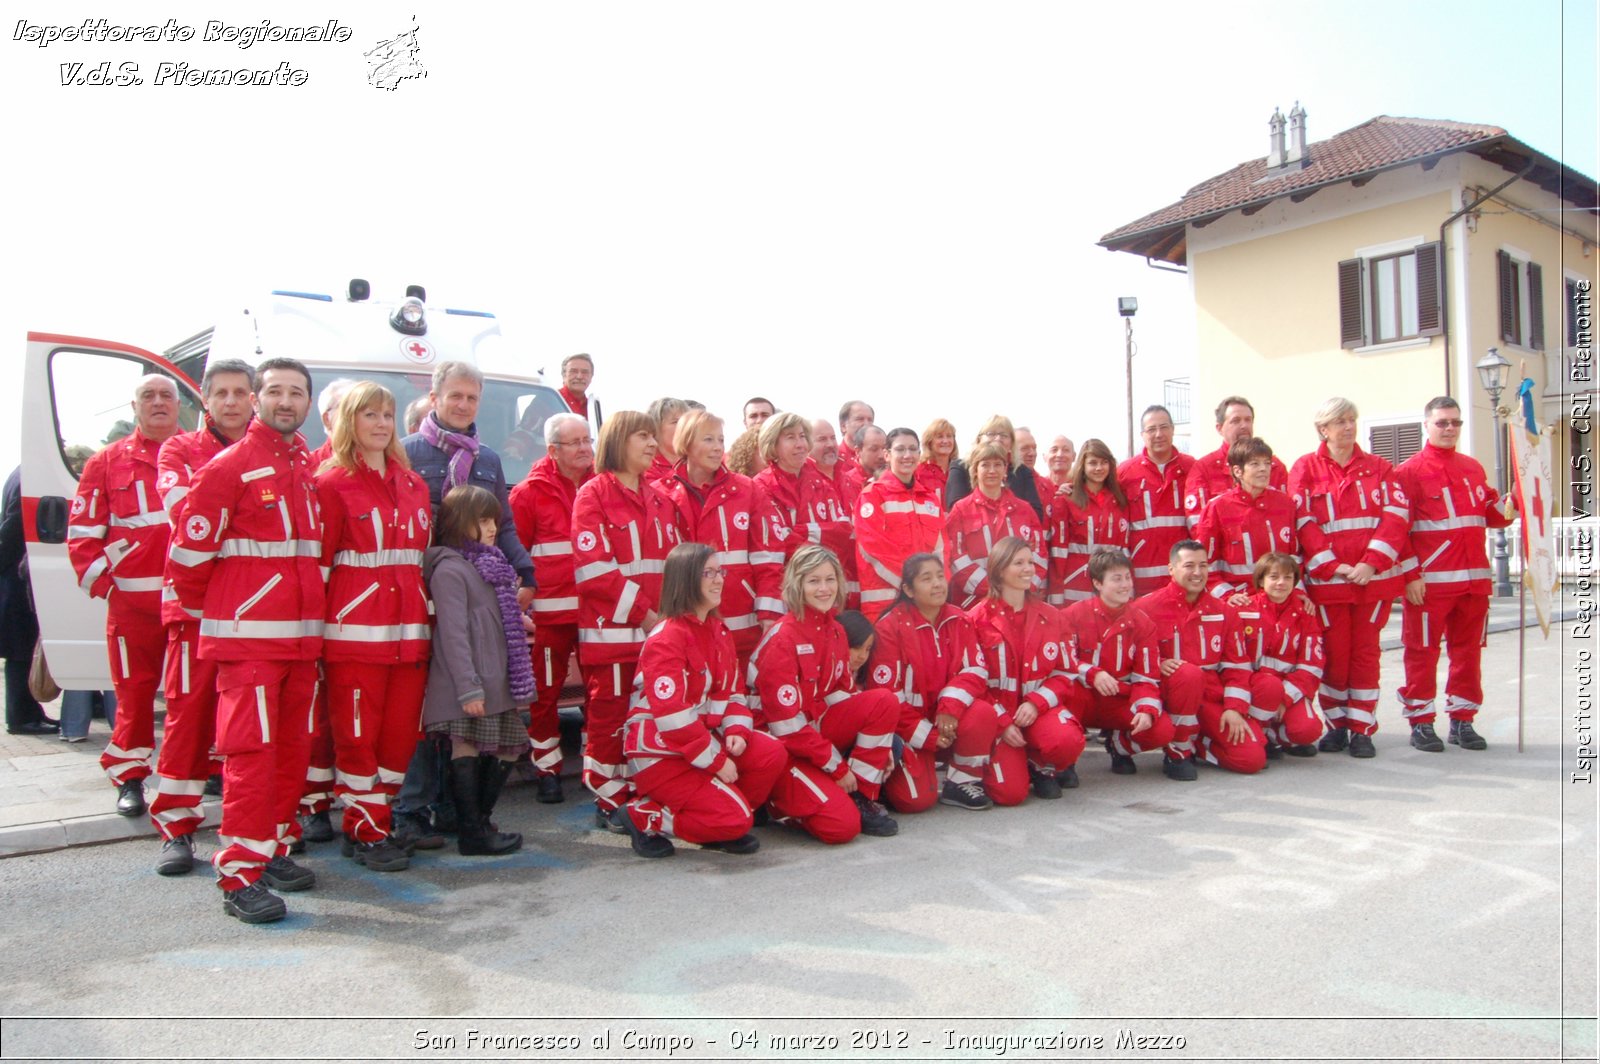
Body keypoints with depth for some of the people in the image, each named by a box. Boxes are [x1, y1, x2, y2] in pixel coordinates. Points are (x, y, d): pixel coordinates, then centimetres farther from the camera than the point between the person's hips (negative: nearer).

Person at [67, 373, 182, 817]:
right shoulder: (108, 462, 9)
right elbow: (82, 529, 8)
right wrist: (98, 577, -3)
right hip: (131, 599, 0)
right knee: (135, 688, 4)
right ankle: (130, 776, 15)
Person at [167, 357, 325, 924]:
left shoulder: (310, 470, 14)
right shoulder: (227, 467, -5)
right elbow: (189, 553, -6)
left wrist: (312, 615, 15)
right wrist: (209, 611, 4)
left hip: (302, 636, 6)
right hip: (248, 637, -6)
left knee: (292, 746, 11)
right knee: (252, 750, -7)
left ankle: (273, 850, 25)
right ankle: (239, 875, -1)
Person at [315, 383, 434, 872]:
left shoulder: (413, 485, 16)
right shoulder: (332, 483, 0)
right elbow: (319, 561, -5)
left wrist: (425, 614, 10)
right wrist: (321, 625, -11)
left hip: (409, 629, 5)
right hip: (356, 628, -5)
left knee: (403, 731, 8)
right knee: (357, 734, 1)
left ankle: (379, 816, 22)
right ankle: (365, 832, 11)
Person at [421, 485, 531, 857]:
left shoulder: (488, 564, 18)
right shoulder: (450, 569, -10)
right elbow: (454, 634, -17)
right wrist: (468, 688, -21)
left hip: (497, 682, 9)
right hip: (470, 687, -9)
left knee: (507, 748, 12)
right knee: (467, 750, -1)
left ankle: (479, 822, 26)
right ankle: (472, 833, 8)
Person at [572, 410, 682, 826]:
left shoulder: (660, 499, 17)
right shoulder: (593, 495, -2)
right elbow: (594, 570, -10)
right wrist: (644, 612, -13)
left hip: (659, 630, 6)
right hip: (611, 631, -5)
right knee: (610, 717, 1)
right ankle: (610, 801, 12)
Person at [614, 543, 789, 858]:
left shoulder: (719, 632, 8)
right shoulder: (665, 639, -19)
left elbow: (733, 691, 11)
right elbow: (671, 713, -24)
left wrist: (736, 731, -9)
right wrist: (716, 760, -21)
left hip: (705, 738, 8)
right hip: (659, 754, -8)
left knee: (772, 753, -15)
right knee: (734, 818, -18)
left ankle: (727, 825, 4)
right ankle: (645, 817, 2)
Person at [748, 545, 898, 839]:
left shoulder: (835, 631, 5)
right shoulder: (783, 638, -20)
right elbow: (786, 722, -20)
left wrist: (877, 744, -2)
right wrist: (838, 767, -16)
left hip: (819, 728, 8)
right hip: (781, 747, -8)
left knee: (885, 702, -14)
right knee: (842, 825, -23)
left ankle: (861, 798, -5)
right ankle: (779, 802, 5)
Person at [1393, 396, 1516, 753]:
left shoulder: (1473, 468, 14)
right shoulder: (1410, 471, -4)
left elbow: (1492, 515, 19)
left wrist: (1513, 501, -2)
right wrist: (1411, 574, -14)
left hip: (1474, 578, 6)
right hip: (1429, 580, -6)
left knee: (1469, 649, 10)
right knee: (1423, 651, 0)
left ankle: (1462, 720, 20)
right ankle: (1420, 722, 8)